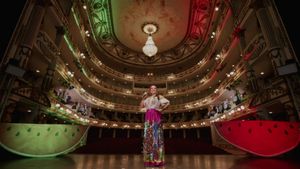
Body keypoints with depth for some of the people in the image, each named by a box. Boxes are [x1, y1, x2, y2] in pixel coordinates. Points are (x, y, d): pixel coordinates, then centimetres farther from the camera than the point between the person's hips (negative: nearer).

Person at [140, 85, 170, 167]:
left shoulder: (159, 96, 10)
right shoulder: (147, 98, 21)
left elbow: (168, 102, -1)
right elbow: (141, 106, 13)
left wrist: (162, 109, -5)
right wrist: (143, 97, 7)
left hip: (156, 117, -4)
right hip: (148, 117, 4)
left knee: (156, 136, -8)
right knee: (148, 136, 1)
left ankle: (157, 159, -4)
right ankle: (149, 159, 8)